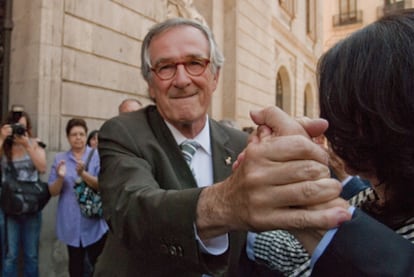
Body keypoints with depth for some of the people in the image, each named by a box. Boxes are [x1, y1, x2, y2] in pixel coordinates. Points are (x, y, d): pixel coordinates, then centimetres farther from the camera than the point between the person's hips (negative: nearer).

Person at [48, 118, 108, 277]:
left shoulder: (97, 156, -2)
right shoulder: (60, 159, 5)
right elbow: (53, 192, 3)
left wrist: (83, 174, -27)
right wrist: (60, 177, -17)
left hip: (94, 220, -2)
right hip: (71, 222, 2)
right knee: (75, 263, 13)